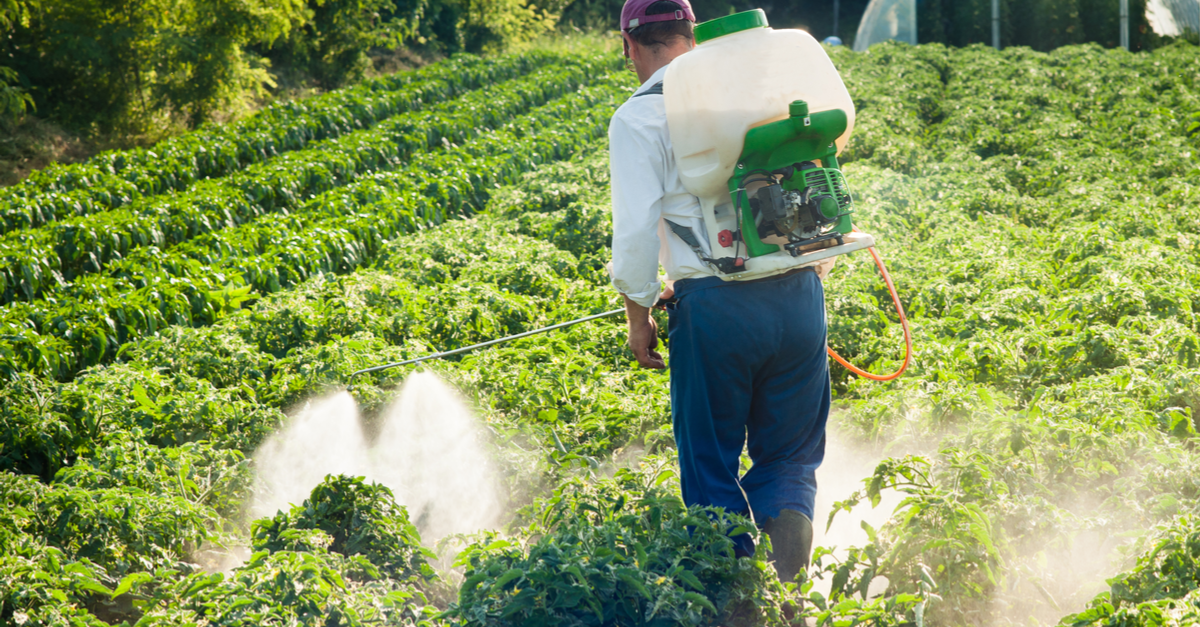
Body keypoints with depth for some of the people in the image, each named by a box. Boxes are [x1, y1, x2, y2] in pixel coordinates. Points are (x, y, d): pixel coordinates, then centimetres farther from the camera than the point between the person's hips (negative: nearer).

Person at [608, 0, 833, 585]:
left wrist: (638, 313, 4)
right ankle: (789, 516, -11)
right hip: (800, 295, 4)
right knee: (789, 455, 16)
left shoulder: (638, 117, -2)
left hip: (716, 306, -4)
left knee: (712, 468, 11)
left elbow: (637, 226, -9)